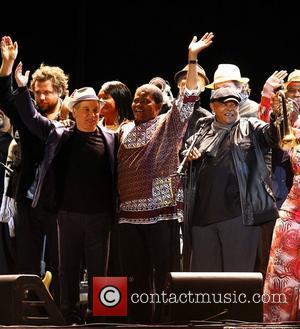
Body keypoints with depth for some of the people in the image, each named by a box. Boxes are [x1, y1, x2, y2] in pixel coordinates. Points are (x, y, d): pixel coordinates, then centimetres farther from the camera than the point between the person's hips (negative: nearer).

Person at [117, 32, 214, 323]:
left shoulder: (168, 125, 2)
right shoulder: (124, 131, 16)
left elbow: (188, 98, -10)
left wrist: (192, 58, -16)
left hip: (162, 212, -5)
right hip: (129, 214, 5)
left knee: (165, 274, -3)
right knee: (134, 275, 8)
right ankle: (138, 321, 15)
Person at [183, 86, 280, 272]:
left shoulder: (250, 128, 7)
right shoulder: (202, 131, 18)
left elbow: (273, 136, -11)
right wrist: (187, 154, 6)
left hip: (239, 214, -4)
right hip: (204, 213, 4)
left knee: (238, 271, -3)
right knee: (203, 269, 9)